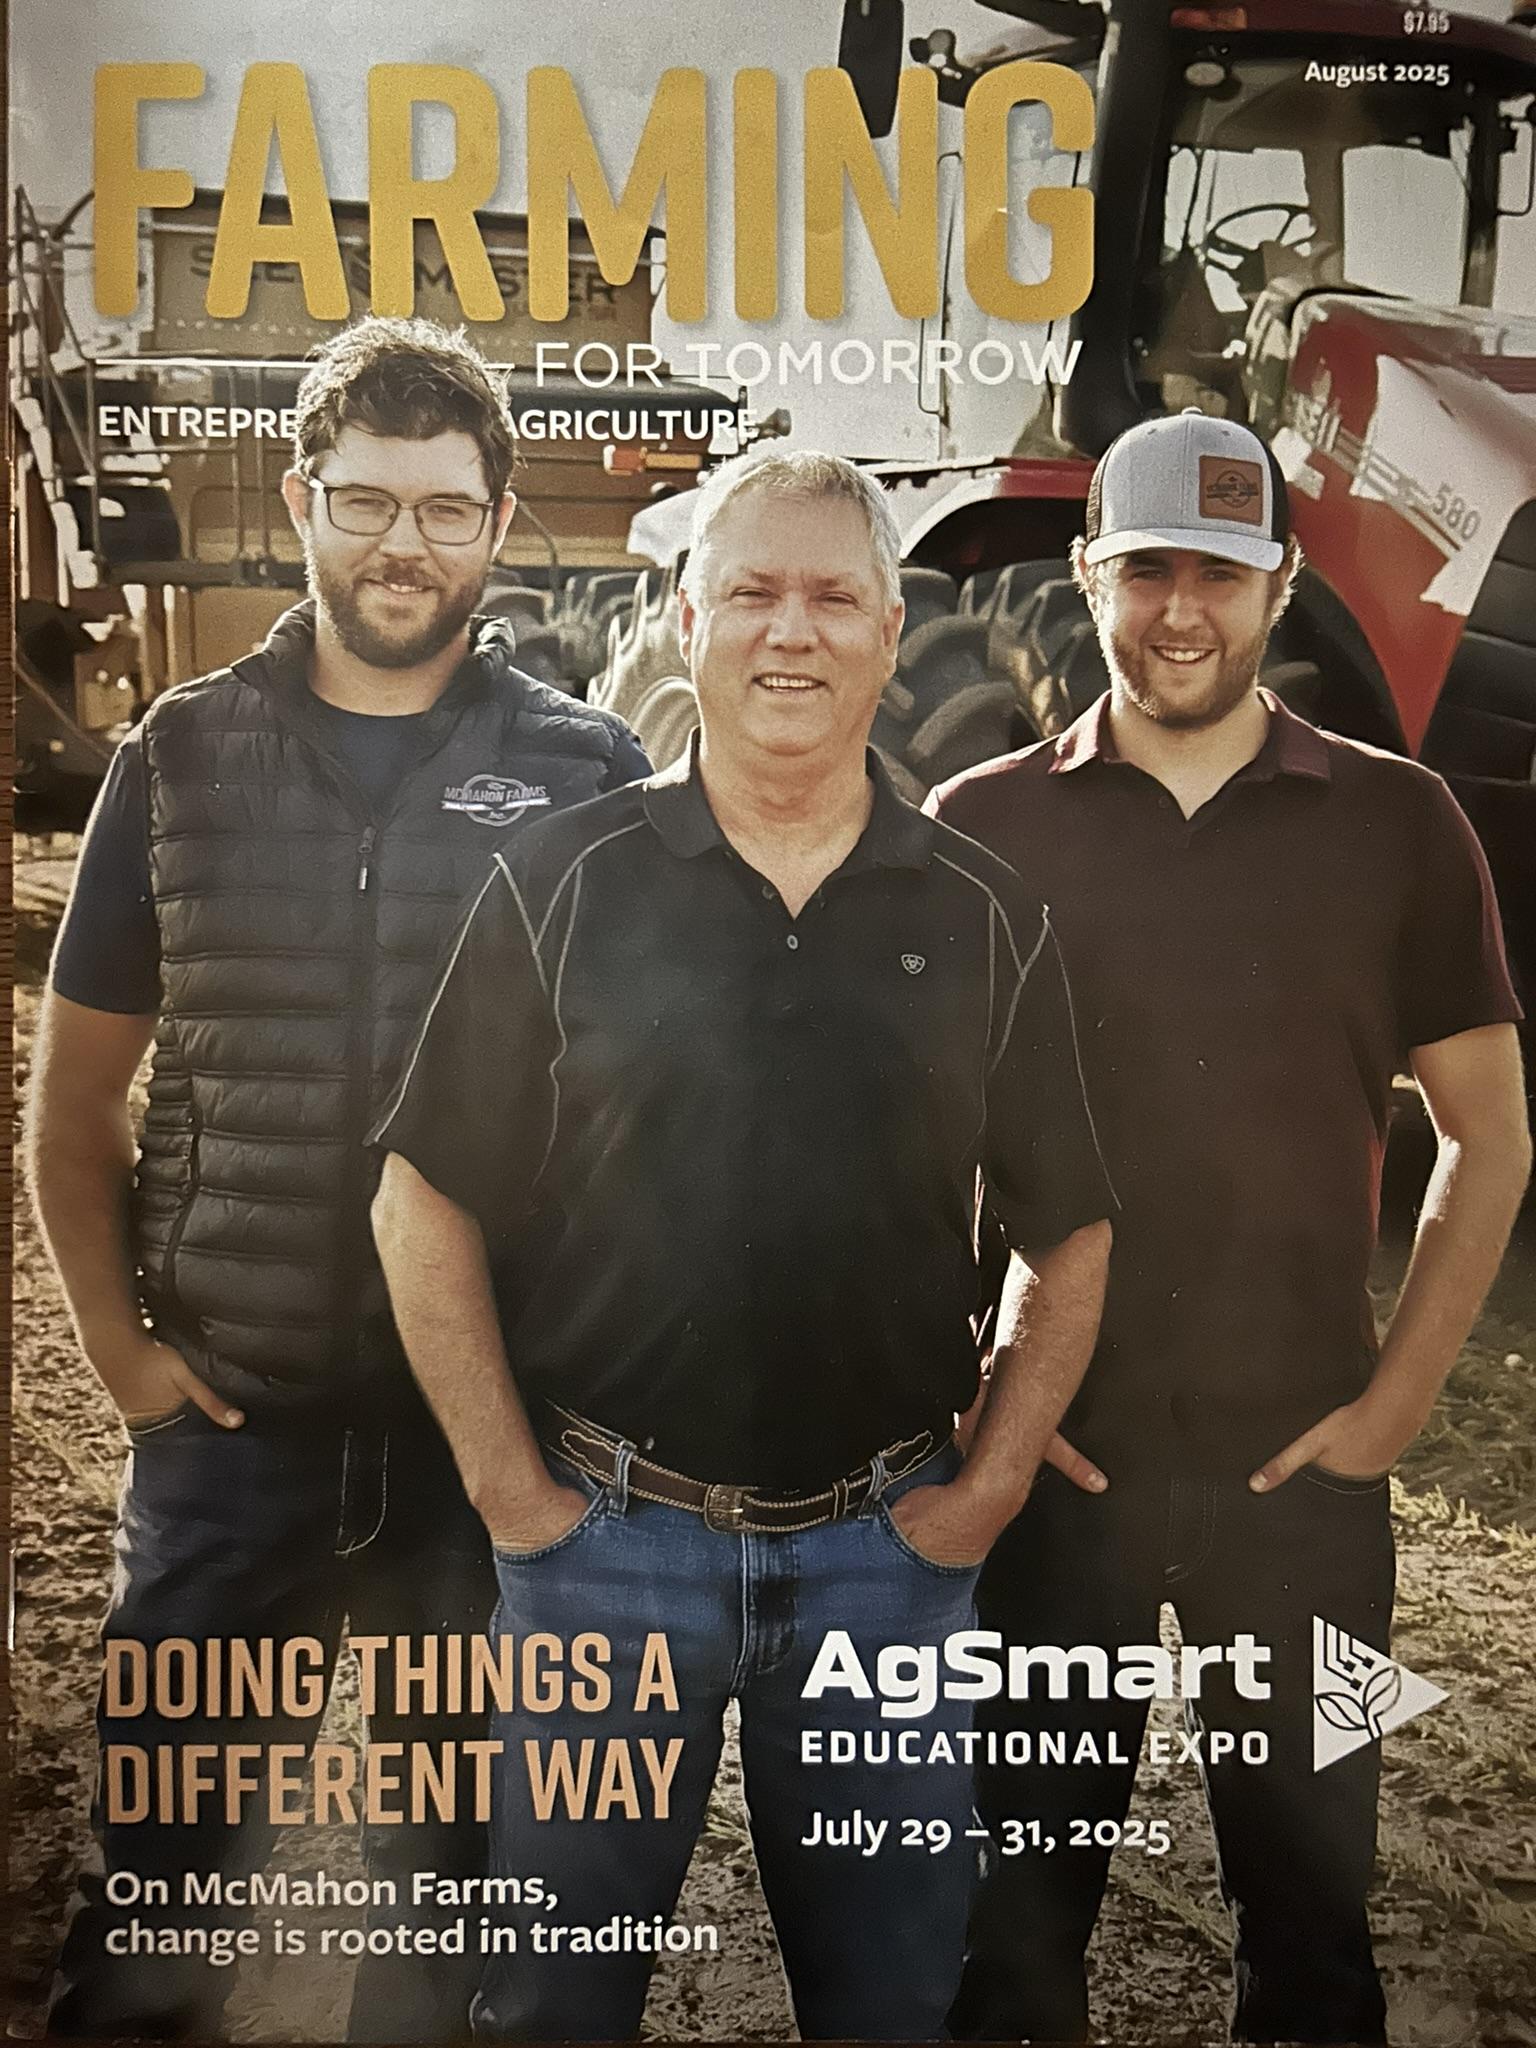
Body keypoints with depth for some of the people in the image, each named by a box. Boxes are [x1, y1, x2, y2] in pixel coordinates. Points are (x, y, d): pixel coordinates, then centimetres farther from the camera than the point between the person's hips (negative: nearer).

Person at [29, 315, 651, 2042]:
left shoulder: (584, 770, -1)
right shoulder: (184, 758, 3)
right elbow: (75, 1096, 8)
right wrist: (118, 1342, -1)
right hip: (231, 1411, 1)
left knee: (459, 1850, 17)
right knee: (163, 1851, 12)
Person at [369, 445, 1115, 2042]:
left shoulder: (984, 920, 1)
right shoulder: (563, 884, -3)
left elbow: (1069, 1233, 8)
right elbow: (426, 1204, -2)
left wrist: (994, 1480, 0)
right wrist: (510, 1486, -5)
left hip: (885, 1546, 2)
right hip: (606, 1532, -1)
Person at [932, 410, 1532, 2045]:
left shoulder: (1394, 822, 1)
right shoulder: (982, 830, 0)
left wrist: (1400, 1390, -2)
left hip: (1303, 1460, 1)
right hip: (1046, 1456, 0)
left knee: (1310, 1865, 15)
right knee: (1023, 1880, 14)